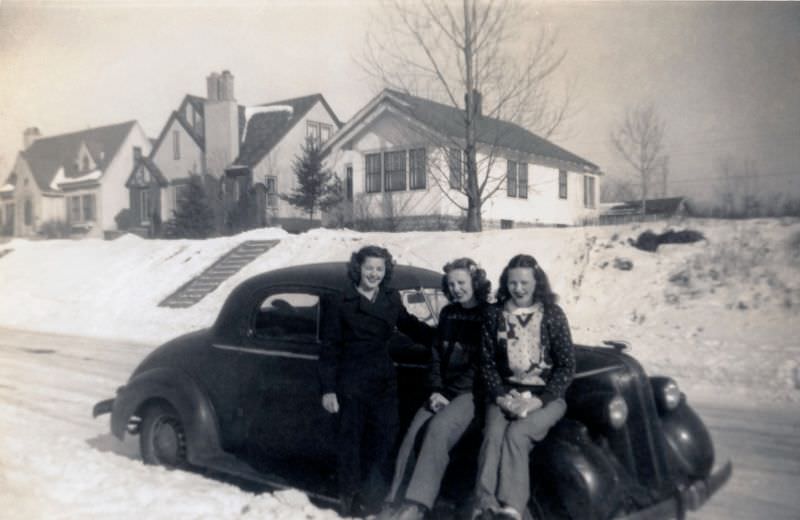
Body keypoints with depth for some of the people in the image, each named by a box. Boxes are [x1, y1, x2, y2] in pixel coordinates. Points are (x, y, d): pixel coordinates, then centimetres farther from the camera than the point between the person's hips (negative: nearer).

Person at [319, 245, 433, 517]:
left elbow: (410, 325, 22)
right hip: (351, 381, -4)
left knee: (384, 437, 5)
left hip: (385, 381, 4)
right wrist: (328, 389, -8)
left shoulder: (391, 299, 7)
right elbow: (329, 348, -4)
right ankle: (350, 501, 17)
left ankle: (371, 499, 20)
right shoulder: (341, 303, -4)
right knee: (350, 440, 2)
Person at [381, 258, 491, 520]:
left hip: (470, 393, -5)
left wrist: (450, 395, -10)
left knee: (438, 429, -30)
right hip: (443, 392, 6)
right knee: (413, 432, -17)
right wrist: (436, 390, -1)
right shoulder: (447, 313, 14)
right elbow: (436, 355, 14)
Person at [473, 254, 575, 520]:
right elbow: (487, 362, 5)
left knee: (516, 435, -29)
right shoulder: (494, 314, 4)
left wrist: (539, 401, -14)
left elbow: (567, 366, -3)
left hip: (546, 397, -2)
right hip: (505, 394, 2)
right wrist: (501, 396, -11)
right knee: (493, 436, -28)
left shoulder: (553, 314, -1)